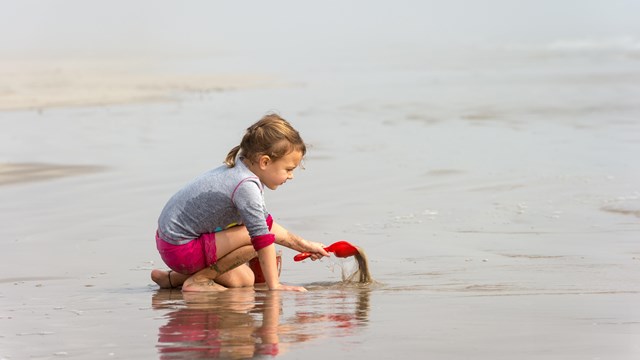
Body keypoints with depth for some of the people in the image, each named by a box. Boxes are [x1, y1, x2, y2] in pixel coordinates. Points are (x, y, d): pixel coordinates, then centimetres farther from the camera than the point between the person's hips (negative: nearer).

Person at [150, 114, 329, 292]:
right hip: (180, 248, -10)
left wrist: (302, 244, 19)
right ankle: (197, 280, -11)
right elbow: (262, 237, -24)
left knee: (245, 280, 13)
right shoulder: (246, 186, -24)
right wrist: (274, 286, -20)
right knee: (252, 237, -20)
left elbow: (266, 223, 19)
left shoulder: (241, 171, 7)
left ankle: (175, 278, 16)